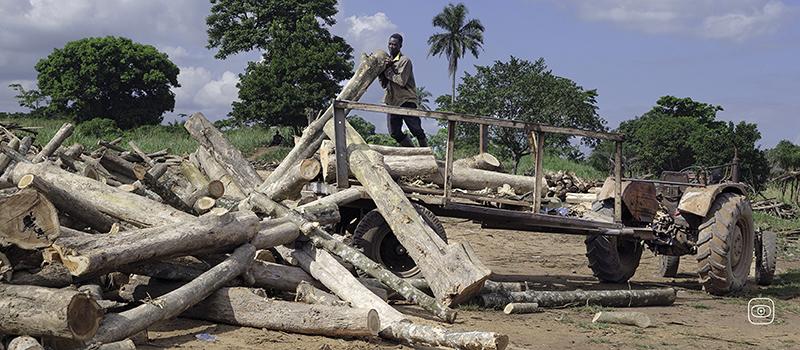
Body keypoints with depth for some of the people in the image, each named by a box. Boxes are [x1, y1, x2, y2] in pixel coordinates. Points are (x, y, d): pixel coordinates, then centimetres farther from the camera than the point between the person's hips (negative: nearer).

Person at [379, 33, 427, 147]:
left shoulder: (405, 60, -7)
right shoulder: (387, 60, 13)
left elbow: (402, 81, -19)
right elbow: (383, 84, 9)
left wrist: (387, 70, -13)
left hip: (406, 100, -7)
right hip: (392, 101, 7)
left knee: (416, 130, -3)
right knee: (394, 132, 4)